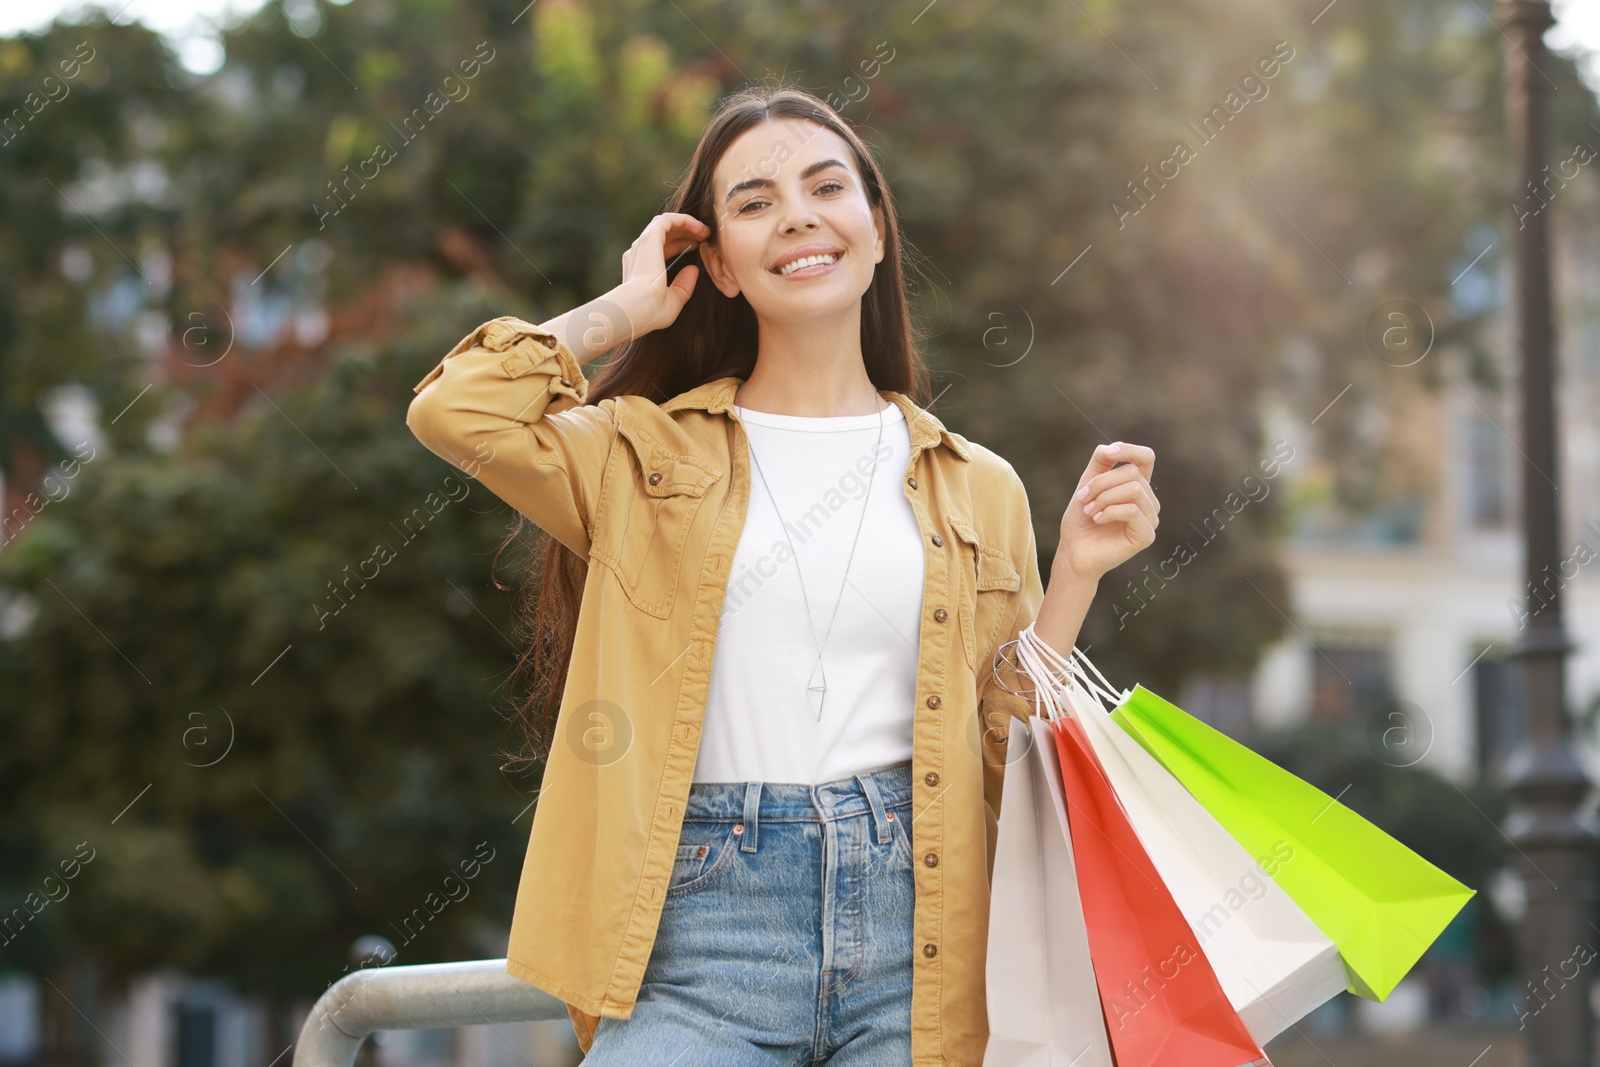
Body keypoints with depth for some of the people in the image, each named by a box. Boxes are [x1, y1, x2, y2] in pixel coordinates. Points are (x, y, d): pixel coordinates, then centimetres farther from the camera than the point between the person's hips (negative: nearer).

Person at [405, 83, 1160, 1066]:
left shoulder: (976, 488, 14)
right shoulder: (649, 458, 11)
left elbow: (1007, 757, 14)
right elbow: (454, 408, -7)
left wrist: (1078, 571, 2)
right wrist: (625, 312, 8)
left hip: (916, 943, 2)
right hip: (706, 921, -1)